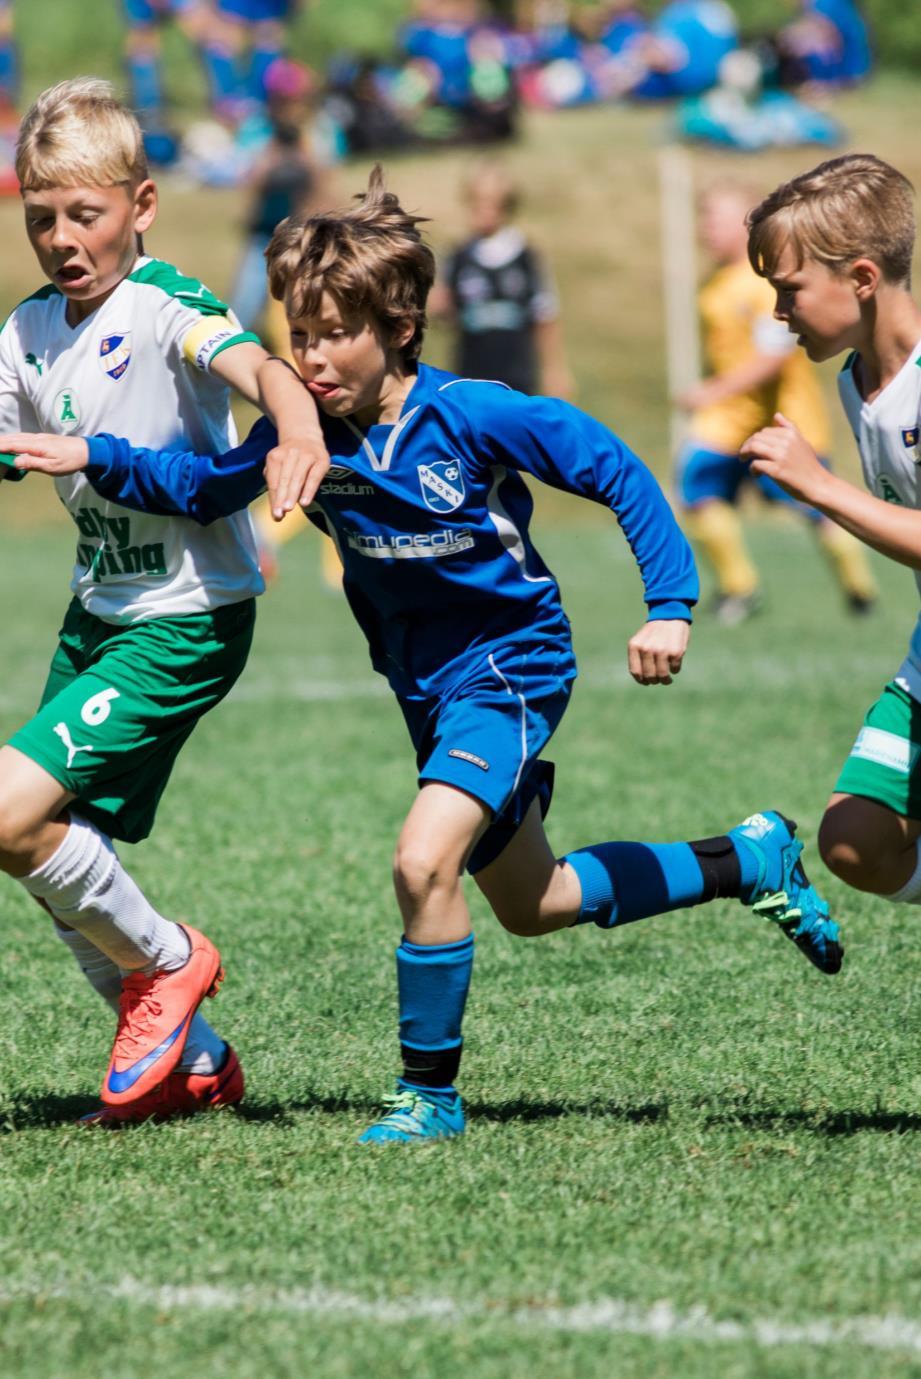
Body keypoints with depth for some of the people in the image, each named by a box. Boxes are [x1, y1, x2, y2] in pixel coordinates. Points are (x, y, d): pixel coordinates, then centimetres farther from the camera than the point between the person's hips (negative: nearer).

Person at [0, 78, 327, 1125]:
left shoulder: (167, 307, -16)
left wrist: (297, 433, -56)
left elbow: (257, 368, -35)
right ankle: (194, 1063, 24)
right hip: (96, 611, 8)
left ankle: (165, 961, 6)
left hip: (187, 619, -8)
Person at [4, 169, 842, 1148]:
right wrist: (95, 460, -9)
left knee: (425, 859, -27)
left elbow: (620, 476, -16)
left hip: (511, 664, -7)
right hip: (427, 687, 7)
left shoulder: (477, 417, -23)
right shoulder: (307, 434, -9)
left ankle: (429, 1093, -10)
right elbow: (203, 487, 6)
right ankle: (747, 860, 40)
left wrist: (669, 607, -22)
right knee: (530, 904, 19)